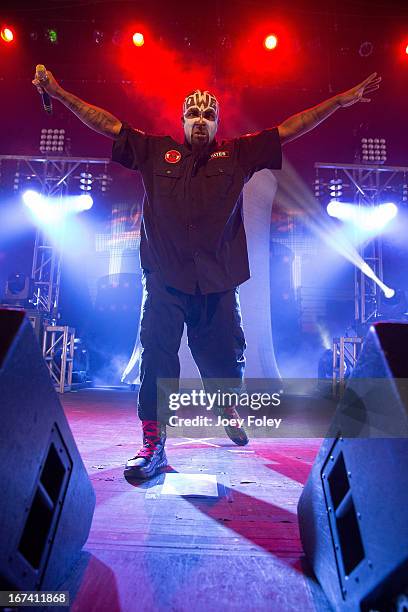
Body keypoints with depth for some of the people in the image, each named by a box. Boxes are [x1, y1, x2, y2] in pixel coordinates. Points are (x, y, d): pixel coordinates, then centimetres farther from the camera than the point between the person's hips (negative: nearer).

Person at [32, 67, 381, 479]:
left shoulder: (238, 154, 14)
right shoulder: (156, 151, 13)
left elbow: (291, 128, 14)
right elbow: (107, 124, 15)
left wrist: (341, 100, 14)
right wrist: (61, 94, 10)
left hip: (218, 281, 1)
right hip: (165, 279, 0)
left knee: (223, 359, 10)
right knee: (157, 357, -5)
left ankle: (227, 409, 41)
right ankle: (153, 443, 7)